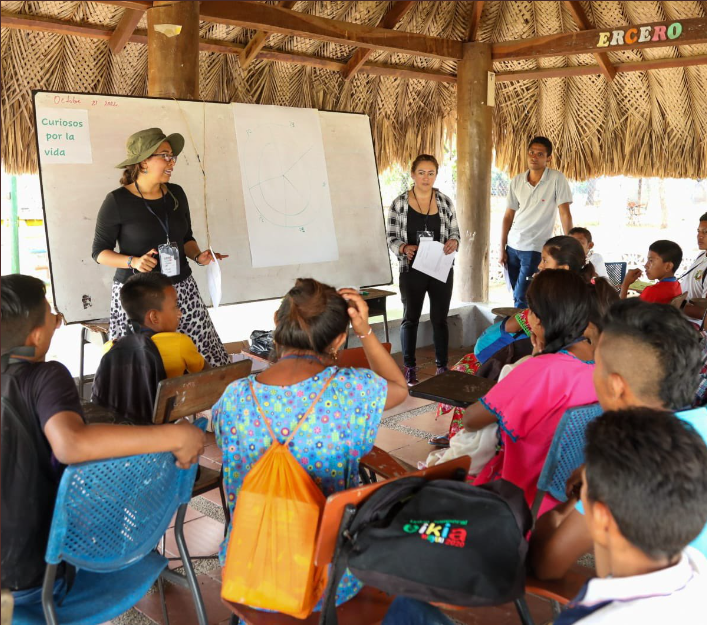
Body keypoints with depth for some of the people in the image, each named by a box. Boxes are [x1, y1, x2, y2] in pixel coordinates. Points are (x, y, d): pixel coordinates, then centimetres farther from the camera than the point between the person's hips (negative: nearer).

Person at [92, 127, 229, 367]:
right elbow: (99, 251, -1)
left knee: (203, 359, -2)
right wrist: (133, 261, -17)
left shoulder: (176, 194, 8)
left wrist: (198, 256, -1)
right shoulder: (117, 201, -6)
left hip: (181, 288, 4)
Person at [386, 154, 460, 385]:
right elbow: (391, 238, -2)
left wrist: (453, 242, -15)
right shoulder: (399, 203, -3)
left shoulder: (445, 201, 3)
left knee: (440, 319, 8)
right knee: (410, 318, 7)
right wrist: (404, 248, -22)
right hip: (412, 271, -1)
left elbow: (455, 232, 8)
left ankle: (442, 367, 19)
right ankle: (410, 369, 17)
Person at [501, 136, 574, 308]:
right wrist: (502, 248, 5)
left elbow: (565, 213, -10)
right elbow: (508, 216, 8)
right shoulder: (516, 181, 4)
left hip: (536, 248, -5)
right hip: (512, 246, 5)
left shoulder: (557, 179, -8)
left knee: (521, 299, -7)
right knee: (517, 296, 11)